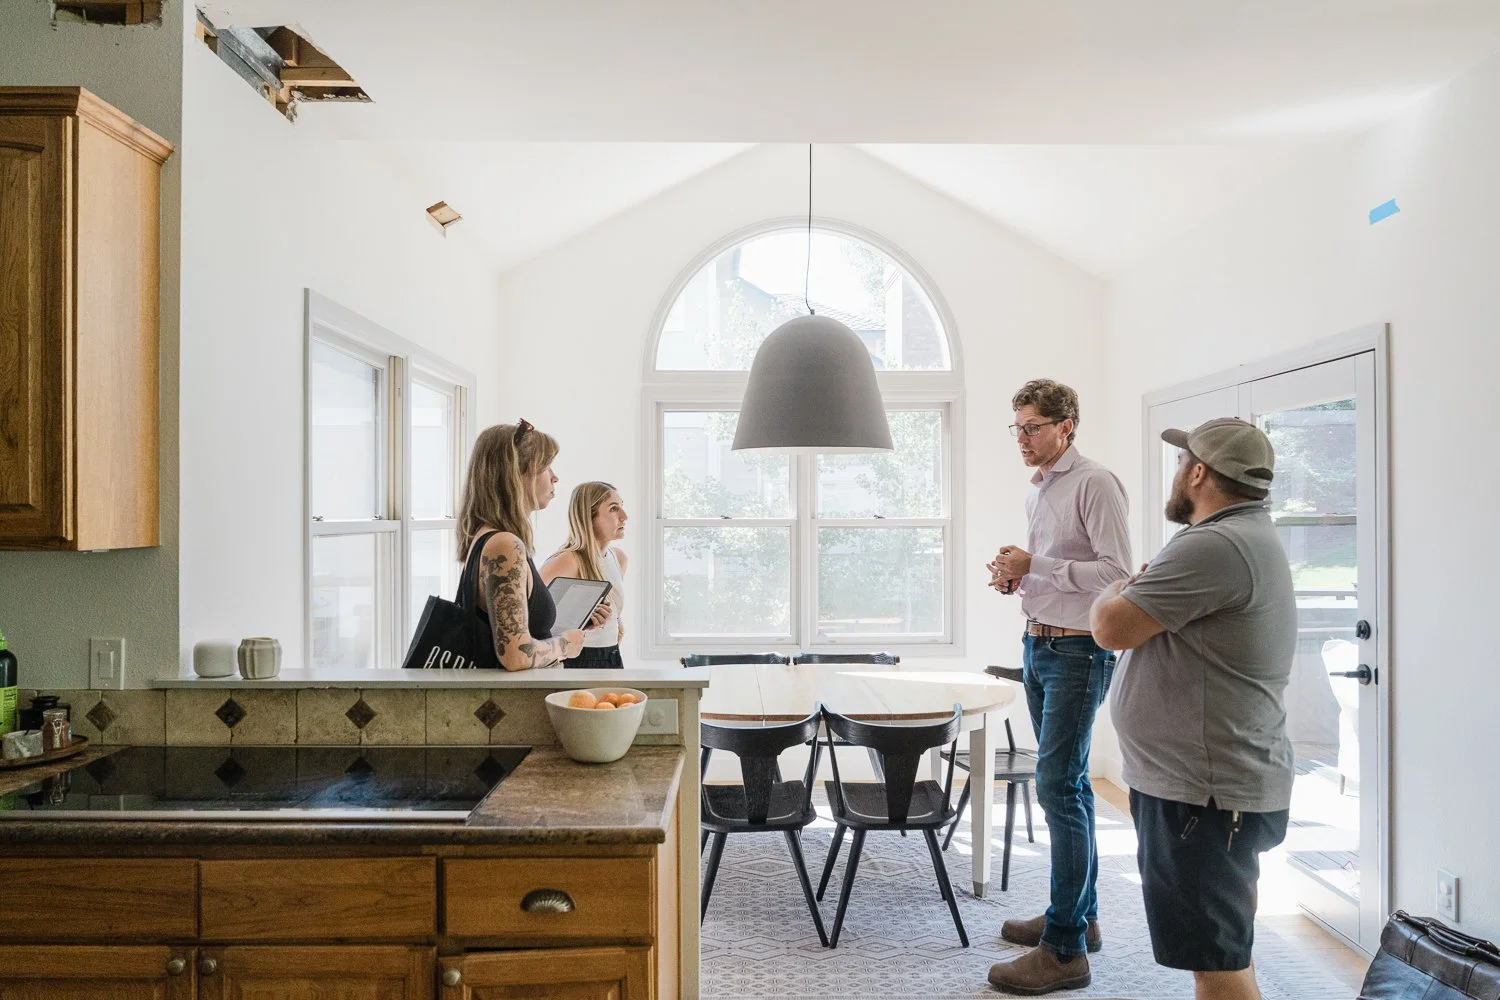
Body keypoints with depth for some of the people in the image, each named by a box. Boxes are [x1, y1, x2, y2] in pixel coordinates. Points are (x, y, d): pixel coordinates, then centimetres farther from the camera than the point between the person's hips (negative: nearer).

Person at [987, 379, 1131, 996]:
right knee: (1068, 782, 15)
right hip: (1037, 644, 9)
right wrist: (1016, 579, 5)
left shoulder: (1095, 483, -13)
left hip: (1078, 651, -9)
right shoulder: (1037, 490, 15)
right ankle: (1080, 915, 27)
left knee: (1058, 786, -11)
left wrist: (1036, 565, -20)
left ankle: (1065, 949, -4)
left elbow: (1116, 572, -19)